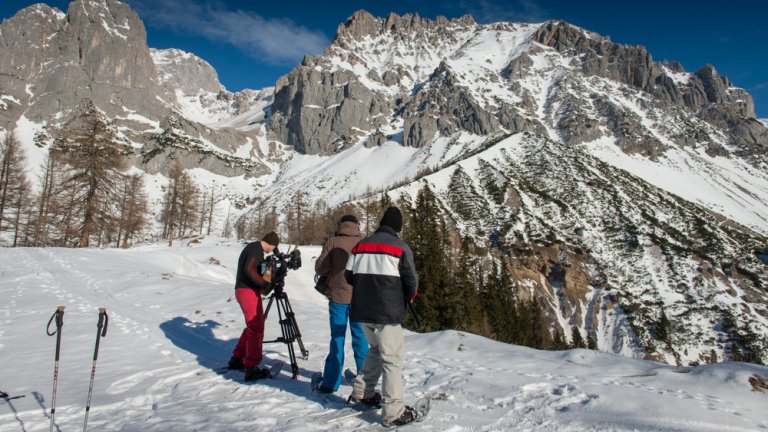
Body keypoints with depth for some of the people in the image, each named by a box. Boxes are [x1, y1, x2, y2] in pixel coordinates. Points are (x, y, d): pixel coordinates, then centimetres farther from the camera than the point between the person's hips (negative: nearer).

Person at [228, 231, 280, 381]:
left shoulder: (252, 247, 19)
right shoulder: (256, 248, -12)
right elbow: (249, 269, -24)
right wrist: (264, 283, -21)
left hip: (244, 291, 10)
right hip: (249, 291, -10)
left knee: (252, 327, 18)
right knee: (256, 329, -8)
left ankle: (236, 359, 27)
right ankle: (251, 369, -7)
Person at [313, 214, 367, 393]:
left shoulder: (332, 242, -6)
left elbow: (320, 268, -6)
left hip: (338, 296, -1)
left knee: (337, 338, 7)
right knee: (360, 338, 12)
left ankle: (331, 382, 11)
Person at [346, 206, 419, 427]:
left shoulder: (360, 245, 8)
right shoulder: (400, 247, -7)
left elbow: (349, 275, 11)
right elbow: (411, 280, -5)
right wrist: (406, 298, 15)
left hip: (362, 311, 6)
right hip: (387, 313, -6)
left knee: (376, 349, 26)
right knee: (392, 358, 2)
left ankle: (361, 391, 29)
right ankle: (394, 412, 2)